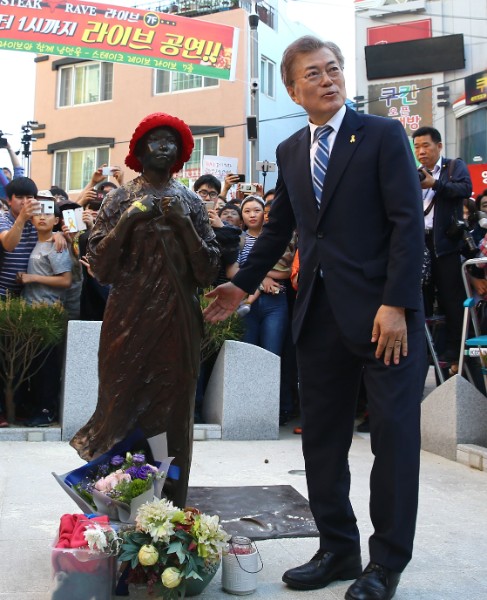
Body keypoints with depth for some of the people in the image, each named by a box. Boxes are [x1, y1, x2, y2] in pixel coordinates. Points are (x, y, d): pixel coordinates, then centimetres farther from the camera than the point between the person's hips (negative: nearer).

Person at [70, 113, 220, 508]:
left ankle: (170, 505, 13)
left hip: (177, 323, 1)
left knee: (172, 410, 2)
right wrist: (127, 220, -11)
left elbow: (209, 270, 0)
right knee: (122, 406, -1)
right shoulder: (120, 200, 7)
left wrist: (183, 223, -10)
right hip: (128, 322, 0)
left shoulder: (191, 203, 8)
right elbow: (99, 266, -1)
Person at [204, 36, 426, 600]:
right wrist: (242, 284, 15)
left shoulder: (383, 134, -2)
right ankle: (337, 548, 24)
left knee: (393, 434, 1)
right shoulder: (290, 151, 14)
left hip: (381, 311, -5)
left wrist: (396, 305, -17)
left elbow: (407, 222, -9)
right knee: (322, 436, 10)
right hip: (319, 314, 6)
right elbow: (278, 228, 21)